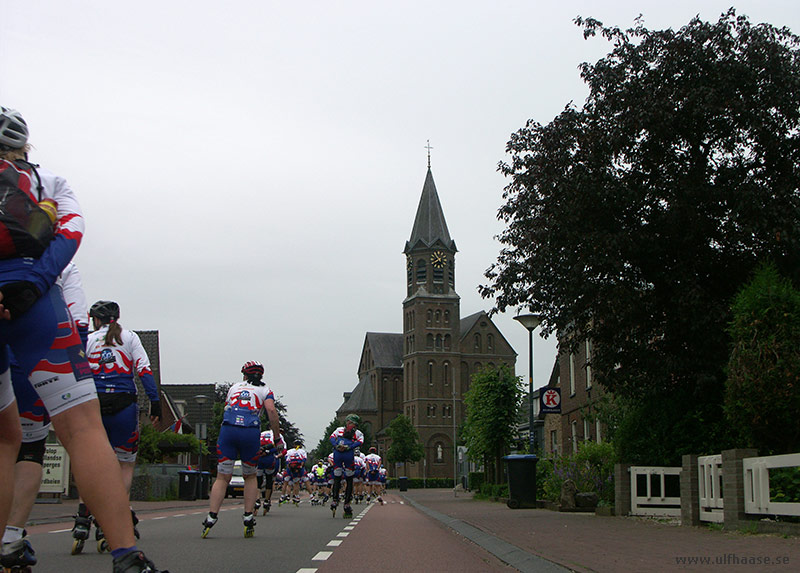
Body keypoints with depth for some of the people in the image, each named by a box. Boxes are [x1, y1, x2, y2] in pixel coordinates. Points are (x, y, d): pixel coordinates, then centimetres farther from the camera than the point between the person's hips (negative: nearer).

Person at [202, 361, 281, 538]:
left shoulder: (234, 387, 26)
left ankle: (211, 517, -8)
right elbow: (271, 411, 0)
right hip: (251, 431, -1)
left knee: (222, 477, 5)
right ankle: (248, 518, 9)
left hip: (227, 429, 1)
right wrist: (277, 438, 5)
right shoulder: (265, 390, 17)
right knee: (250, 477, 17)